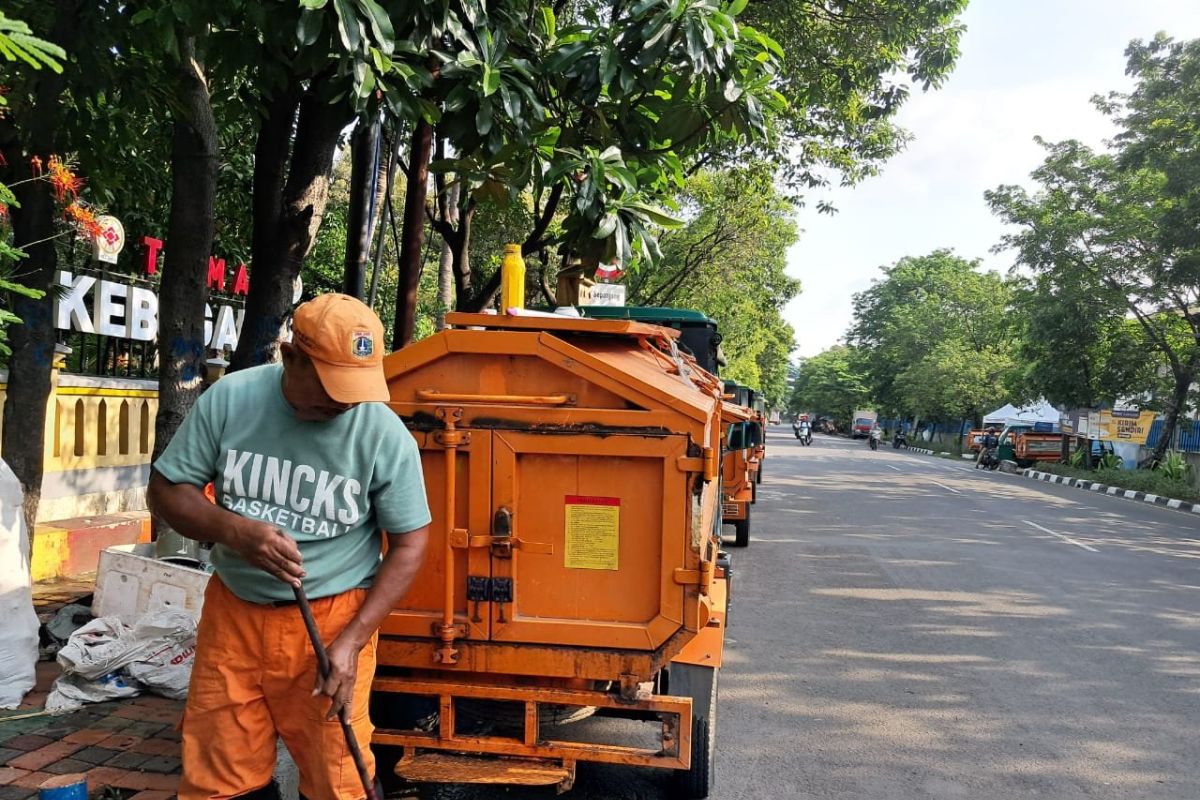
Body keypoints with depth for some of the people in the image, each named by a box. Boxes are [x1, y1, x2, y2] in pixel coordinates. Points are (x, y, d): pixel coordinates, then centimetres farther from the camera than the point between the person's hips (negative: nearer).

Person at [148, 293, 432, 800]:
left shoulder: (387, 435, -13)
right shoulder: (229, 399, -8)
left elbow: (409, 544, -6)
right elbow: (165, 490, -1)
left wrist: (351, 642, -13)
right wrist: (234, 531, -22)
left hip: (331, 619, -2)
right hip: (232, 610, 2)